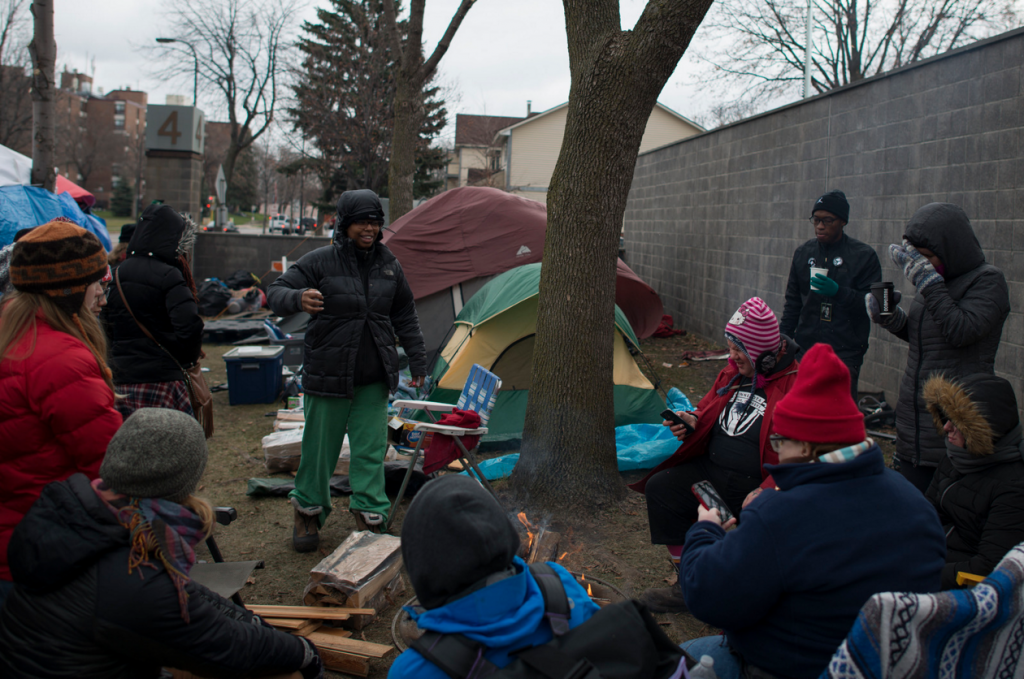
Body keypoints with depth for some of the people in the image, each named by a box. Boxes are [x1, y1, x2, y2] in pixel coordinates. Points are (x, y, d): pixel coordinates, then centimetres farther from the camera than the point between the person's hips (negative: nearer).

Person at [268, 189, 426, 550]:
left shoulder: (388, 265, 6)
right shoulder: (320, 261, -8)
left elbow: (405, 315, 17)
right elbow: (275, 292, -10)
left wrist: (417, 358, 15)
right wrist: (298, 299, -33)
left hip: (374, 378, 3)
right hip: (329, 374, -3)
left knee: (371, 449, 4)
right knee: (320, 446, 6)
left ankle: (369, 516, 14)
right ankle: (308, 512, 27)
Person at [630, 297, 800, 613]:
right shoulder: (733, 373, 8)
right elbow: (709, 407, 26)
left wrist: (765, 494, -27)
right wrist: (692, 421, 2)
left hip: (757, 486, -7)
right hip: (711, 470, 7)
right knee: (660, 487, -6)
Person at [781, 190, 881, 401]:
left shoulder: (864, 255, -2)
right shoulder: (803, 252, 12)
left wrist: (838, 292, -20)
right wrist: (784, 338, 13)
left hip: (844, 353, -4)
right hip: (805, 347, 4)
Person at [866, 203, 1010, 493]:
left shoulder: (988, 281, -8)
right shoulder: (937, 282, 13)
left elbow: (961, 331, -22)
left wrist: (926, 279, -20)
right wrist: (890, 317, 2)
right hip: (915, 420, 7)